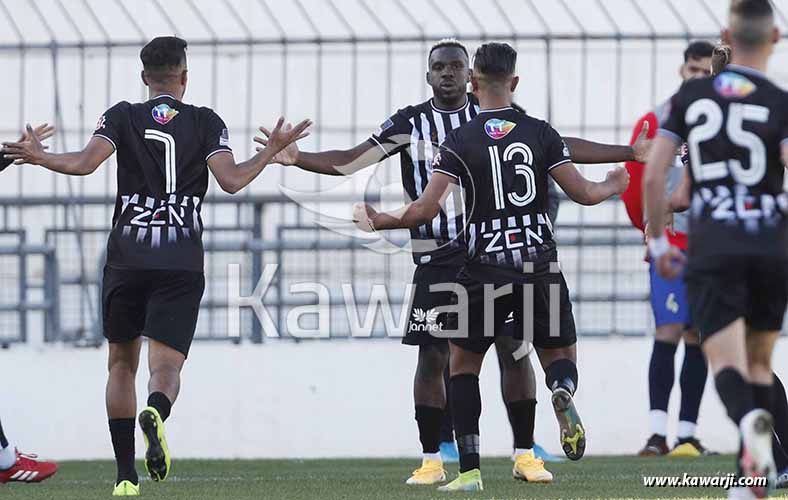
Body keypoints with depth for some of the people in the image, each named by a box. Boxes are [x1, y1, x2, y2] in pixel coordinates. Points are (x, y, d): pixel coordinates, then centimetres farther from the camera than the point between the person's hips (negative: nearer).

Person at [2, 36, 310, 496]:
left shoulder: (122, 117, 4)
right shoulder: (207, 123, 4)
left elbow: (85, 163, -9)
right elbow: (232, 180, -6)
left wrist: (38, 157, 7)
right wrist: (273, 151, 8)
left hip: (127, 259, 1)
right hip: (182, 264, -1)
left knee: (122, 363, 15)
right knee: (167, 366, -4)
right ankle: (156, 413, -42)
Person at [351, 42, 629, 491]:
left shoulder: (459, 141, -5)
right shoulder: (540, 133, 1)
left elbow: (425, 210, -9)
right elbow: (582, 192, 3)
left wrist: (378, 221, 9)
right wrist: (613, 186, 26)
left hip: (485, 266, -1)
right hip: (540, 261, 1)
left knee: (464, 364, 14)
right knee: (560, 353, 15)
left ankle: (470, 470, 5)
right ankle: (563, 391, -25)